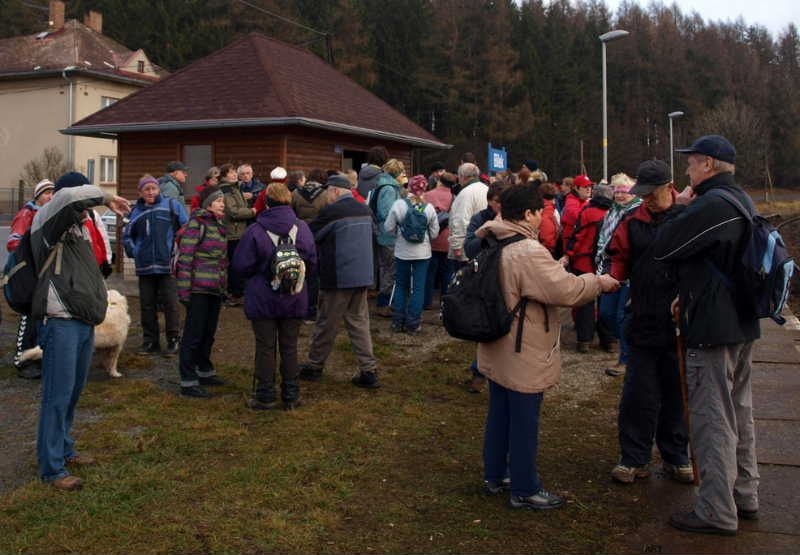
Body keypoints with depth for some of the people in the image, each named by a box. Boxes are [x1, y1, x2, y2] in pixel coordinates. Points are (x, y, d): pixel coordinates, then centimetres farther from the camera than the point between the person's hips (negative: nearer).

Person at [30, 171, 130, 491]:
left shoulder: (80, 227, 17)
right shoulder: (46, 223, -8)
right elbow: (69, 197, -28)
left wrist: (97, 306, 13)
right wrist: (106, 198, -14)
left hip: (85, 322, 8)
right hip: (61, 323, -8)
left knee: (74, 392, 16)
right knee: (58, 395, -5)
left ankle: (64, 450, 30)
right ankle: (52, 468, 2)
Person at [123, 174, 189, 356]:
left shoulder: (172, 205, 0)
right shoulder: (136, 212, 12)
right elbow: (127, 237, 23)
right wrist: (133, 252, 7)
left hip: (167, 265, -4)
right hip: (145, 266, 4)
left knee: (170, 303, -1)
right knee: (147, 305, 9)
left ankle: (174, 340, 9)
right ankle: (150, 341, 19)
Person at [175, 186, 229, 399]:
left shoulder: (219, 225, 14)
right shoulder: (196, 224, -11)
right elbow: (185, 257, -15)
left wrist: (224, 286, 21)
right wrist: (184, 289, -17)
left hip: (216, 289, 8)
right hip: (199, 288, -8)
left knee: (209, 333, 18)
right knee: (193, 334, -3)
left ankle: (205, 371, 32)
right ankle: (188, 382, 2)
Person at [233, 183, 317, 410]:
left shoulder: (255, 231, -15)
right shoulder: (302, 228, -5)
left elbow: (242, 265, -10)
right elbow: (312, 262, 1)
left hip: (263, 299, -3)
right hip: (295, 298, 3)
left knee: (265, 347, 7)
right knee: (289, 347, 12)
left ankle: (265, 396, 14)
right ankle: (291, 396, 18)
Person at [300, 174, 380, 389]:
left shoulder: (331, 212, -15)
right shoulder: (365, 210, 6)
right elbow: (374, 234, 20)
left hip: (338, 278, -6)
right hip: (362, 276, 6)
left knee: (326, 324, 7)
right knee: (359, 322, 11)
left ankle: (314, 366, 21)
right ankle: (369, 371, 6)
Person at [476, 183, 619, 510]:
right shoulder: (529, 253, -25)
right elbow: (565, 290, -26)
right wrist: (599, 282, -10)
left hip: (497, 353, 9)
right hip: (523, 358, -9)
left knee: (499, 415, 21)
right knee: (525, 424, 3)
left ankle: (494, 476, 34)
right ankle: (525, 490, 14)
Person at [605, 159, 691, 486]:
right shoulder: (634, 223, 5)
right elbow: (620, 260, 8)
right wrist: (611, 279, -14)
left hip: (681, 325, -1)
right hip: (644, 323, 2)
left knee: (677, 394, 12)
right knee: (639, 395, 6)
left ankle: (675, 457, 27)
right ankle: (634, 459, 18)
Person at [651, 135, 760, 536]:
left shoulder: (711, 204, -21)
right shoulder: (741, 201, 12)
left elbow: (662, 249, -17)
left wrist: (681, 209, -4)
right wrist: (689, 295, 15)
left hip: (713, 329, -10)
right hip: (742, 324, 10)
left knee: (712, 420, -3)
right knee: (738, 413, 19)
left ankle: (717, 512, 5)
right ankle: (744, 496, 31)